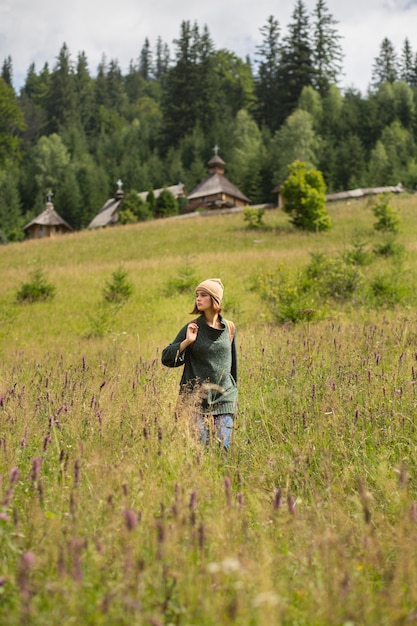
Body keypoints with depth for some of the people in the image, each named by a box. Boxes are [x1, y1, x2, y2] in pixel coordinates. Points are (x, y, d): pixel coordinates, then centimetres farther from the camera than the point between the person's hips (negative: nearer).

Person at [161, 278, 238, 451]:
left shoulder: (229, 328, 6)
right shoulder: (192, 328, -2)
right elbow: (166, 358, -4)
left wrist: (234, 395, 19)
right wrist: (187, 342, -18)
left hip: (224, 400, 2)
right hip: (197, 400, -2)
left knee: (223, 449, 1)